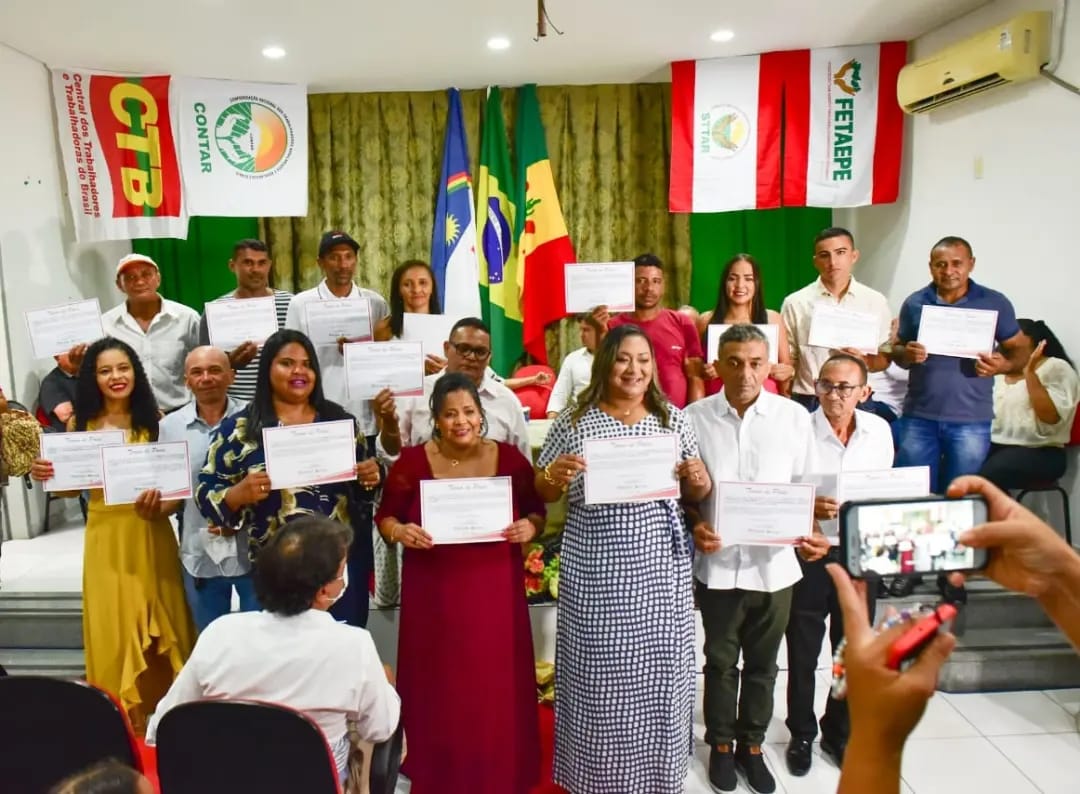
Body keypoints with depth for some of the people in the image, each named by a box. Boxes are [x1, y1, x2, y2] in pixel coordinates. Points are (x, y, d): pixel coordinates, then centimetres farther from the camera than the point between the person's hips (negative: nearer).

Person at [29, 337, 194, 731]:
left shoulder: (154, 420, -4)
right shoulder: (80, 424, 0)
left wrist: (160, 493, -24)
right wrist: (43, 475, -14)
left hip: (149, 534, -1)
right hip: (105, 536, 1)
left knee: (159, 626, 9)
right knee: (113, 628, 8)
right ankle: (123, 716, 25)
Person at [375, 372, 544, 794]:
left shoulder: (509, 458, -2)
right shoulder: (411, 461, -5)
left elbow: (537, 511, 7)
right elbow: (384, 516, 3)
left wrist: (529, 527, -14)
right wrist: (399, 531, -18)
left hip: (495, 593, 1)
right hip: (434, 594, 0)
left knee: (497, 689, 9)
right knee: (438, 692, 8)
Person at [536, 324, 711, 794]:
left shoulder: (673, 418, 5)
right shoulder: (574, 421, -2)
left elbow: (699, 494, 11)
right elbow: (542, 494, 4)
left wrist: (698, 480, -11)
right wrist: (555, 476, -17)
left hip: (660, 572, 2)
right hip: (596, 573, -2)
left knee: (659, 676, 11)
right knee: (599, 678, 7)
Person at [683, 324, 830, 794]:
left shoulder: (795, 417, -4)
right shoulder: (694, 418, -6)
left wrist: (811, 534, -14)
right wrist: (694, 526, -16)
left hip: (775, 563, 1)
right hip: (717, 563, -1)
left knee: (762, 664, 18)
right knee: (721, 662, 16)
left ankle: (752, 745, 39)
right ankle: (720, 745, 37)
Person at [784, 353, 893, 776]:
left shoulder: (879, 430, 0)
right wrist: (809, 506, -29)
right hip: (809, 554, -3)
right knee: (802, 653, 11)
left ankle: (839, 733, 39)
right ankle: (801, 735, 32)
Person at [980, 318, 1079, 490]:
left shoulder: (1056, 368, 1)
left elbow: (1051, 418, -16)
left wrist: (1030, 372, -17)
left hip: (1038, 452, -5)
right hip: (993, 445, 6)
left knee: (983, 477, -35)